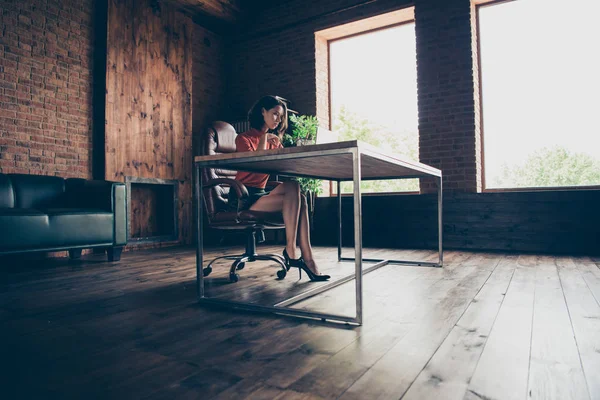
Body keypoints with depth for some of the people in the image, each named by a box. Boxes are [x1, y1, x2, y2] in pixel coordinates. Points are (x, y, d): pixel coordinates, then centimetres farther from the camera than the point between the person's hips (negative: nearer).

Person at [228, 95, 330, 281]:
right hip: (244, 197, -6)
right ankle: (291, 250, -30)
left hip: (260, 194, 6)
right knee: (293, 190, -28)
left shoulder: (274, 140, 21)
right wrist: (264, 139, -9)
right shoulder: (244, 138, 2)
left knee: (299, 199, -24)